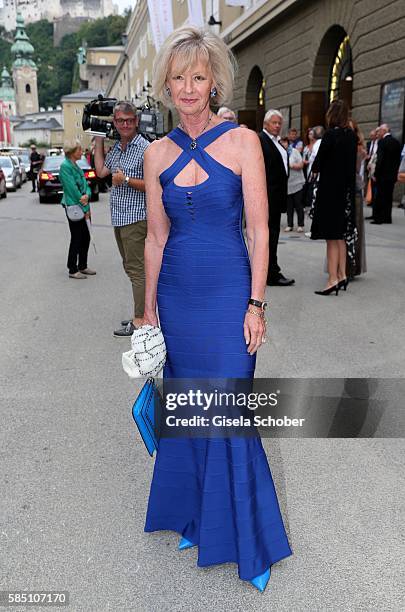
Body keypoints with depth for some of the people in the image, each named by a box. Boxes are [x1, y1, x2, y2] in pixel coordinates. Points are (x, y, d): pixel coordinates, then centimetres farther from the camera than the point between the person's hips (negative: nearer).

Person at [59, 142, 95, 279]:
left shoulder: (76, 166, 14)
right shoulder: (65, 166, -12)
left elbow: (85, 185, 11)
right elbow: (72, 188, -17)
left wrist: (87, 195, -12)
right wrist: (85, 208, -14)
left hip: (84, 207, 8)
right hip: (74, 207, -8)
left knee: (86, 237, 12)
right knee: (76, 238, -2)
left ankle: (83, 266, 25)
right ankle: (73, 270, 9)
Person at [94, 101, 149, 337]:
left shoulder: (145, 148, -10)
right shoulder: (116, 147, 14)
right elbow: (101, 171, 14)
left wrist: (126, 180, -18)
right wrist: (99, 142, 16)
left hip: (135, 217, -9)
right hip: (119, 217, 9)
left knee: (136, 269, -7)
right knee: (130, 267, 14)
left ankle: (140, 320, -2)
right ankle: (142, 314, 24)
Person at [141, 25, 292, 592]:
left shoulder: (242, 141, -3)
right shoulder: (158, 154, 7)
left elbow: (259, 229, -5)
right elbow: (156, 237, 9)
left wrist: (256, 303, -10)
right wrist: (149, 308, 9)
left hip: (229, 291, -4)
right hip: (177, 293, 4)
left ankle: (250, 542, 20)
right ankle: (196, 518, 35)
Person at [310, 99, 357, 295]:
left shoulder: (330, 134, -15)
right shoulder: (351, 135, 6)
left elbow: (317, 165, -12)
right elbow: (351, 163, 12)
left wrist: (315, 168, 9)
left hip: (330, 189, -7)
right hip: (347, 189, 7)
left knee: (332, 237, -2)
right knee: (341, 235, 15)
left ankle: (333, 279, -1)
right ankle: (342, 275, 21)